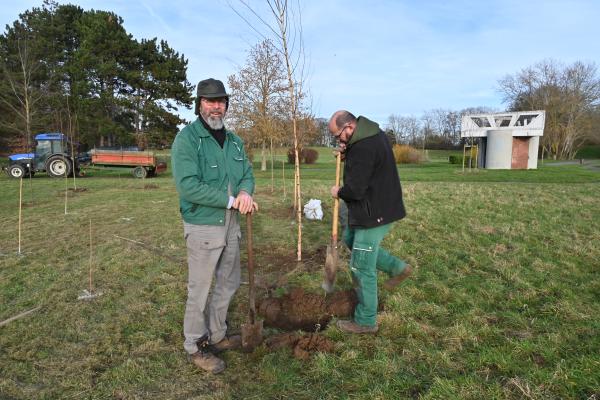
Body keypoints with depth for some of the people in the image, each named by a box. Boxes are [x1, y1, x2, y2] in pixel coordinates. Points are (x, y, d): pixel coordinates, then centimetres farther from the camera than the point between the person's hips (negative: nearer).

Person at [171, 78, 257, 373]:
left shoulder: (234, 140, 10)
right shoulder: (187, 138, -13)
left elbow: (247, 173, 10)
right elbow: (188, 185, -22)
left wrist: (245, 192, -15)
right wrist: (231, 201, -21)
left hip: (231, 225, 7)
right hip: (202, 227, -7)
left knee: (229, 283, 19)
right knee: (199, 290, 5)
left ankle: (216, 335, 39)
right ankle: (196, 346, 25)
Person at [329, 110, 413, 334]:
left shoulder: (363, 148, -27)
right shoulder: (371, 132, 5)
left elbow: (355, 190, -27)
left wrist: (338, 192, -5)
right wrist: (347, 152, 4)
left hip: (374, 213, -11)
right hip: (380, 206, 11)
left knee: (362, 268, -1)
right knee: (350, 239, 29)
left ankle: (366, 322, 15)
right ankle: (397, 268, 30)